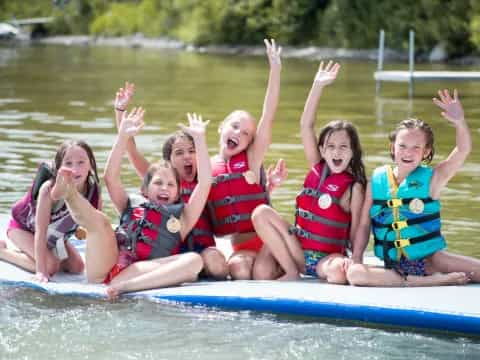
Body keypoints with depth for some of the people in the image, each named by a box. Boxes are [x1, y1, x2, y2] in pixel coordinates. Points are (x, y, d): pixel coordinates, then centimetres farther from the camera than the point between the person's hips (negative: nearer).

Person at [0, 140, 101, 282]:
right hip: (22, 227, -6)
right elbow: (40, 232, -38)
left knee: (77, 267, -3)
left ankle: (28, 251, 16)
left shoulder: (94, 192, -26)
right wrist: (41, 271, -41)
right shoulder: (50, 189, -39)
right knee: (50, 266, -23)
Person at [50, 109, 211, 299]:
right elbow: (110, 177, 20)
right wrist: (123, 136, 16)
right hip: (103, 267, 2)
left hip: (141, 273, -2)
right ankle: (68, 192, -50)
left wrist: (199, 139, 14)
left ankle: (122, 285, -43)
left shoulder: (182, 216, 26)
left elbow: (204, 183, 16)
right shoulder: (131, 205, 30)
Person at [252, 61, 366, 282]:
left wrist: (354, 261, -18)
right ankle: (292, 273, -9)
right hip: (299, 253, 6)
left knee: (339, 274, -42)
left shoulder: (354, 187, -4)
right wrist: (318, 85, -4)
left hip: (328, 258, -6)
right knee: (261, 213, -14)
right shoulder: (317, 168, 7)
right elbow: (306, 125, 1)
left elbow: (356, 231, -3)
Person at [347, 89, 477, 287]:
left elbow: (463, 150, -16)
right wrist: (356, 260, -6)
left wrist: (459, 122, -33)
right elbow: (364, 225, 5)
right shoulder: (377, 181, 2)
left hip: (430, 260, -3)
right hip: (393, 267, 3)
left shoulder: (431, 179, -2)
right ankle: (431, 281, -28)